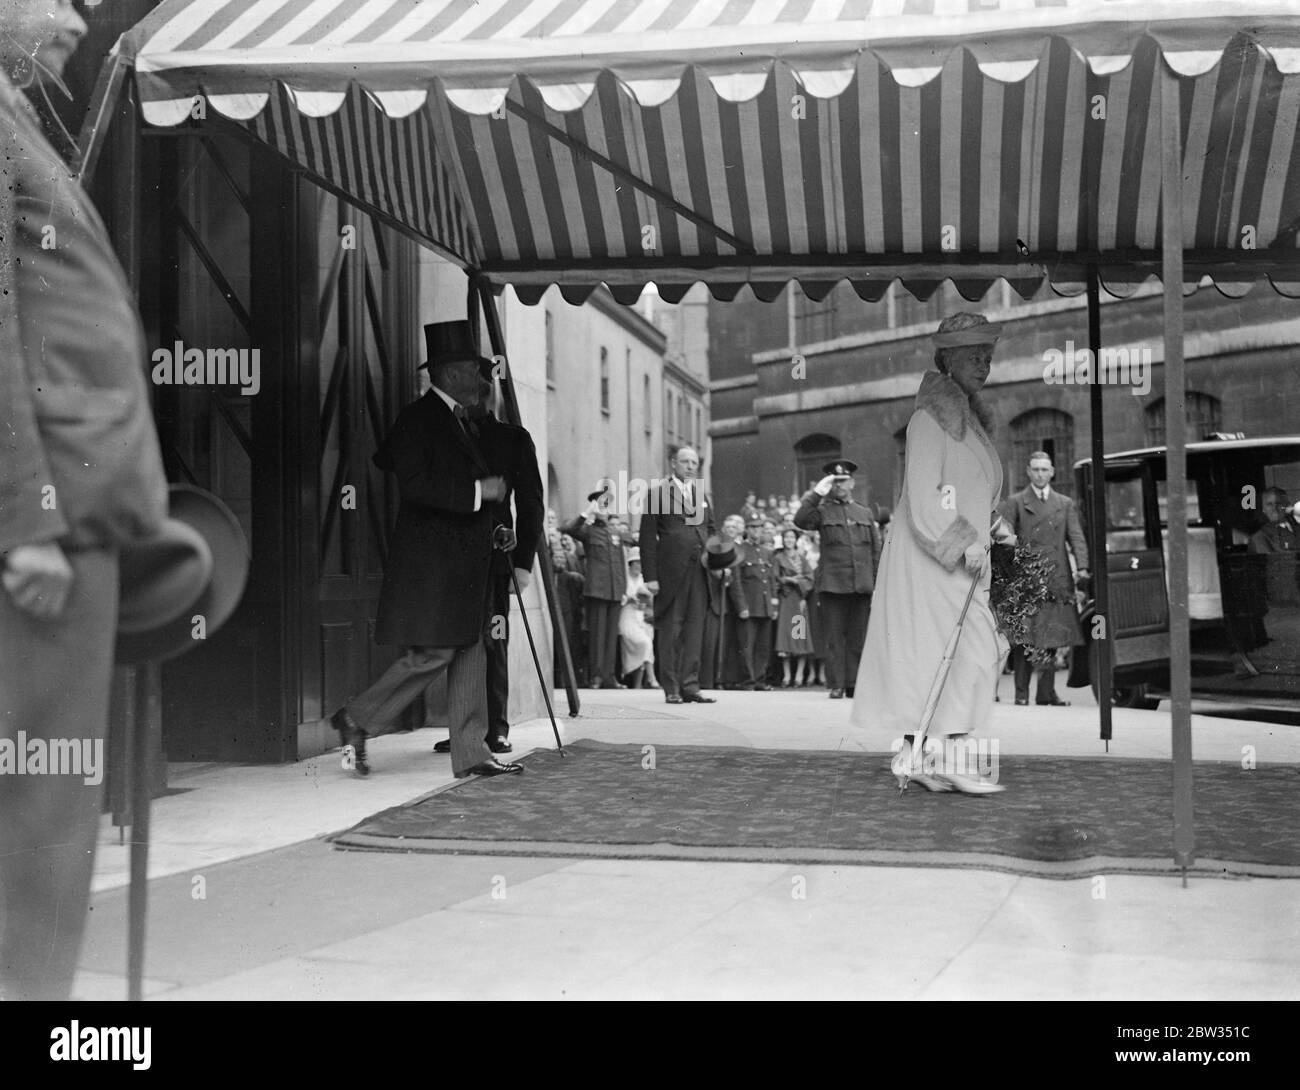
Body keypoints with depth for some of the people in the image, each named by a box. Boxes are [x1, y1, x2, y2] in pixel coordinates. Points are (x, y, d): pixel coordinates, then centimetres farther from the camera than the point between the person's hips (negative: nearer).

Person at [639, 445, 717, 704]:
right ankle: (671, 689, 5)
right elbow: (648, 538, -3)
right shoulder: (658, 494, 1)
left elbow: (711, 533, 23)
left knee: (695, 630, 4)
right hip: (670, 574, -5)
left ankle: (690, 686, 9)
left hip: (699, 573, 5)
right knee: (670, 630, -1)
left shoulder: (704, 497, 18)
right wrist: (650, 576, -9)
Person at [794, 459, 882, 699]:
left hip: (861, 586, 3)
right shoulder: (822, 511, 6)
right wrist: (816, 494, -11)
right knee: (834, 638, -2)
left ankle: (853, 684, 10)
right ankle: (836, 685, 1)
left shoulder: (865, 514, 16)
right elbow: (800, 520, -14)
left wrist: (877, 583, 8)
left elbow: (876, 551, 15)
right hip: (832, 585, -3)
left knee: (858, 638, 4)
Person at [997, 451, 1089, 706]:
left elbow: (1076, 537, 7)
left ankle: (1047, 693, 10)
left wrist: (1082, 566, -10)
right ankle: (1022, 694, -2)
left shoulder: (1065, 504, 17)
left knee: (1052, 637, 3)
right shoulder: (1015, 502, 8)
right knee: (1024, 639, -6)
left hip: (1056, 580, 3)